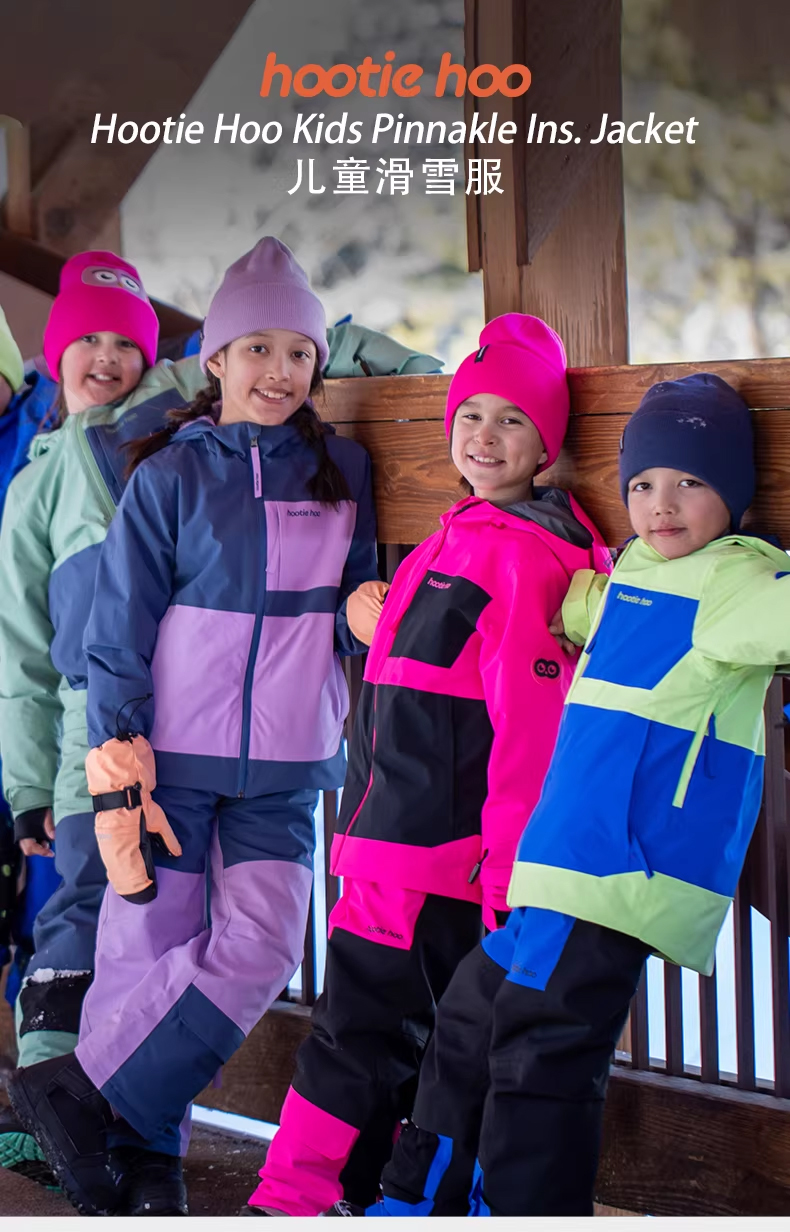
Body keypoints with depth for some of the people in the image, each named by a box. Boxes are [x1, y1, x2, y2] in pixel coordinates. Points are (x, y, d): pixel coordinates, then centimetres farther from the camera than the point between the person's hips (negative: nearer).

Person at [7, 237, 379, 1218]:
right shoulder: (170, 474, -1)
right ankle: (142, 1156, 13)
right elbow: (120, 626, -3)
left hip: (282, 765, 3)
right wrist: (115, 767, -9)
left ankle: (81, 1093, 6)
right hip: (172, 750, -3)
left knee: (261, 944, -8)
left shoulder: (342, 472, 8)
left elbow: (358, 597, 18)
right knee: (152, 946, -4)